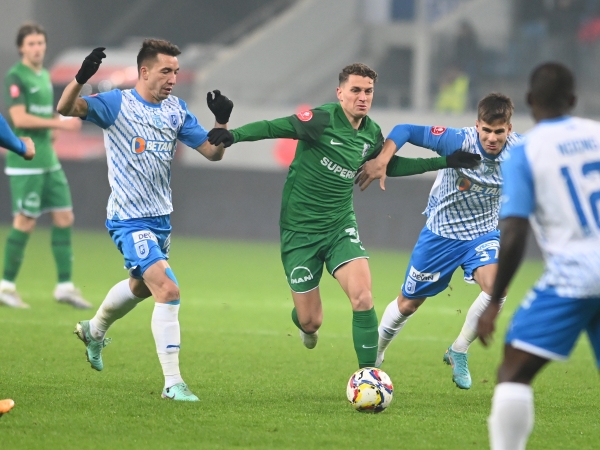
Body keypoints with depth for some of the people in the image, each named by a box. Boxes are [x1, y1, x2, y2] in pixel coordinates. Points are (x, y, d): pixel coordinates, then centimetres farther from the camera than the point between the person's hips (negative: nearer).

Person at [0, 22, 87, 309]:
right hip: (25, 163, -8)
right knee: (26, 222, -5)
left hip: (48, 160, 8)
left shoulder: (45, 76, 15)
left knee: (64, 217, 4)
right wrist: (59, 124, -20)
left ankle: (65, 286, 7)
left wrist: (50, 132, 5)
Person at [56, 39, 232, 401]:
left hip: (160, 218, 8)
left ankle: (94, 330, 56)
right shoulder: (117, 104, -13)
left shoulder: (176, 109, 6)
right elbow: (66, 108, -27)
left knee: (141, 286, 27)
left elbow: (212, 152, 7)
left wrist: (223, 122, -12)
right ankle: (172, 382, -15)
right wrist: (81, 79, -46)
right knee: (168, 290, -20)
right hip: (129, 219, -8)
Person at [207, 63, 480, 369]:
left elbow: (389, 164, 21)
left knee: (362, 297, -21)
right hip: (300, 229, -4)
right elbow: (273, 128, -20)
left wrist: (443, 162, 18)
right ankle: (304, 324, 41)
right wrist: (233, 135, -38)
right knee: (311, 321, 1)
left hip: (340, 226, 4)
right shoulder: (323, 119, -16)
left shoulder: (371, 134, 2)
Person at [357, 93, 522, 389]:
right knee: (408, 304, 10)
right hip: (441, 232, -1)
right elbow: (405, 130, -24)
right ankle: (374, 356, 39)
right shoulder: (459, 141, -27)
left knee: (496, 285, -29)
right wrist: (382, 159, -38)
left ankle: (458, 353, -5)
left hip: (483, 234, 1)